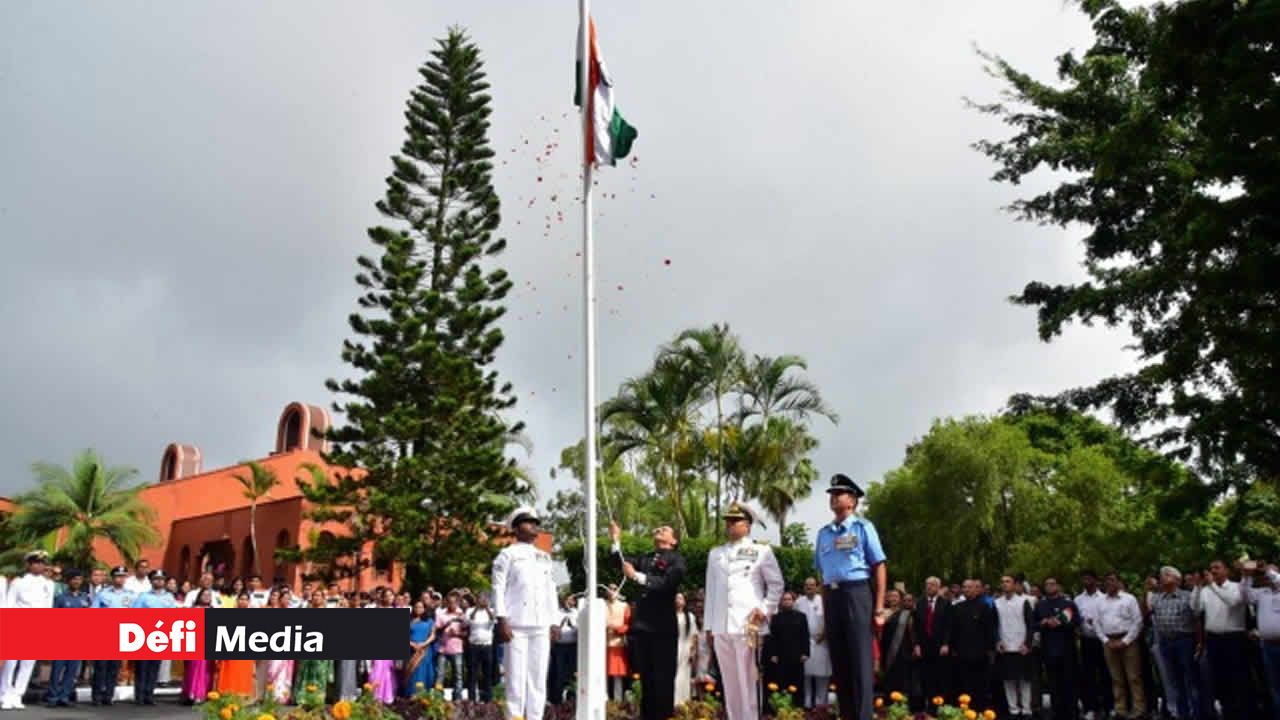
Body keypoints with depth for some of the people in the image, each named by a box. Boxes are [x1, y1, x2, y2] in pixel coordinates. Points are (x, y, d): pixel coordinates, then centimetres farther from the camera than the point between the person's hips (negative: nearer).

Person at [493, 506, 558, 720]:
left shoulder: (544, 558, 19)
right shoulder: (507, 555, 4)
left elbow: (550, 590, 18)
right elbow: (498, 588, -3)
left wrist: (553, 623, 11)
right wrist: (502, 621, -12)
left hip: (541, 626, 5)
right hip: (516, 625, -5)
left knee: (538, 678, 3)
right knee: (516, 677, -5)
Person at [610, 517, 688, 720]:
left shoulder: (677, 560, -1)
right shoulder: (644, 559, 17)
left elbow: (666, 583, -16)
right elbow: (623, 564, 1)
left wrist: (637, 576, -22)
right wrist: (616, 540, -7)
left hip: (662, 627, -5)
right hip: (641, 625, 5)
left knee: (663, 678, 1)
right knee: (646, 678, 13)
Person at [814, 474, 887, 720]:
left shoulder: (863, 527, 0)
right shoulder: (824, 533, 14)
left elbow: (880, 568, -2)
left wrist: (879, 608, -7)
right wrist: (824, 607, 12)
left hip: (856, 594, -5)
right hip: (831, 597, 6)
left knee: (860, 662, -5)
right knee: (839, 662, 10)